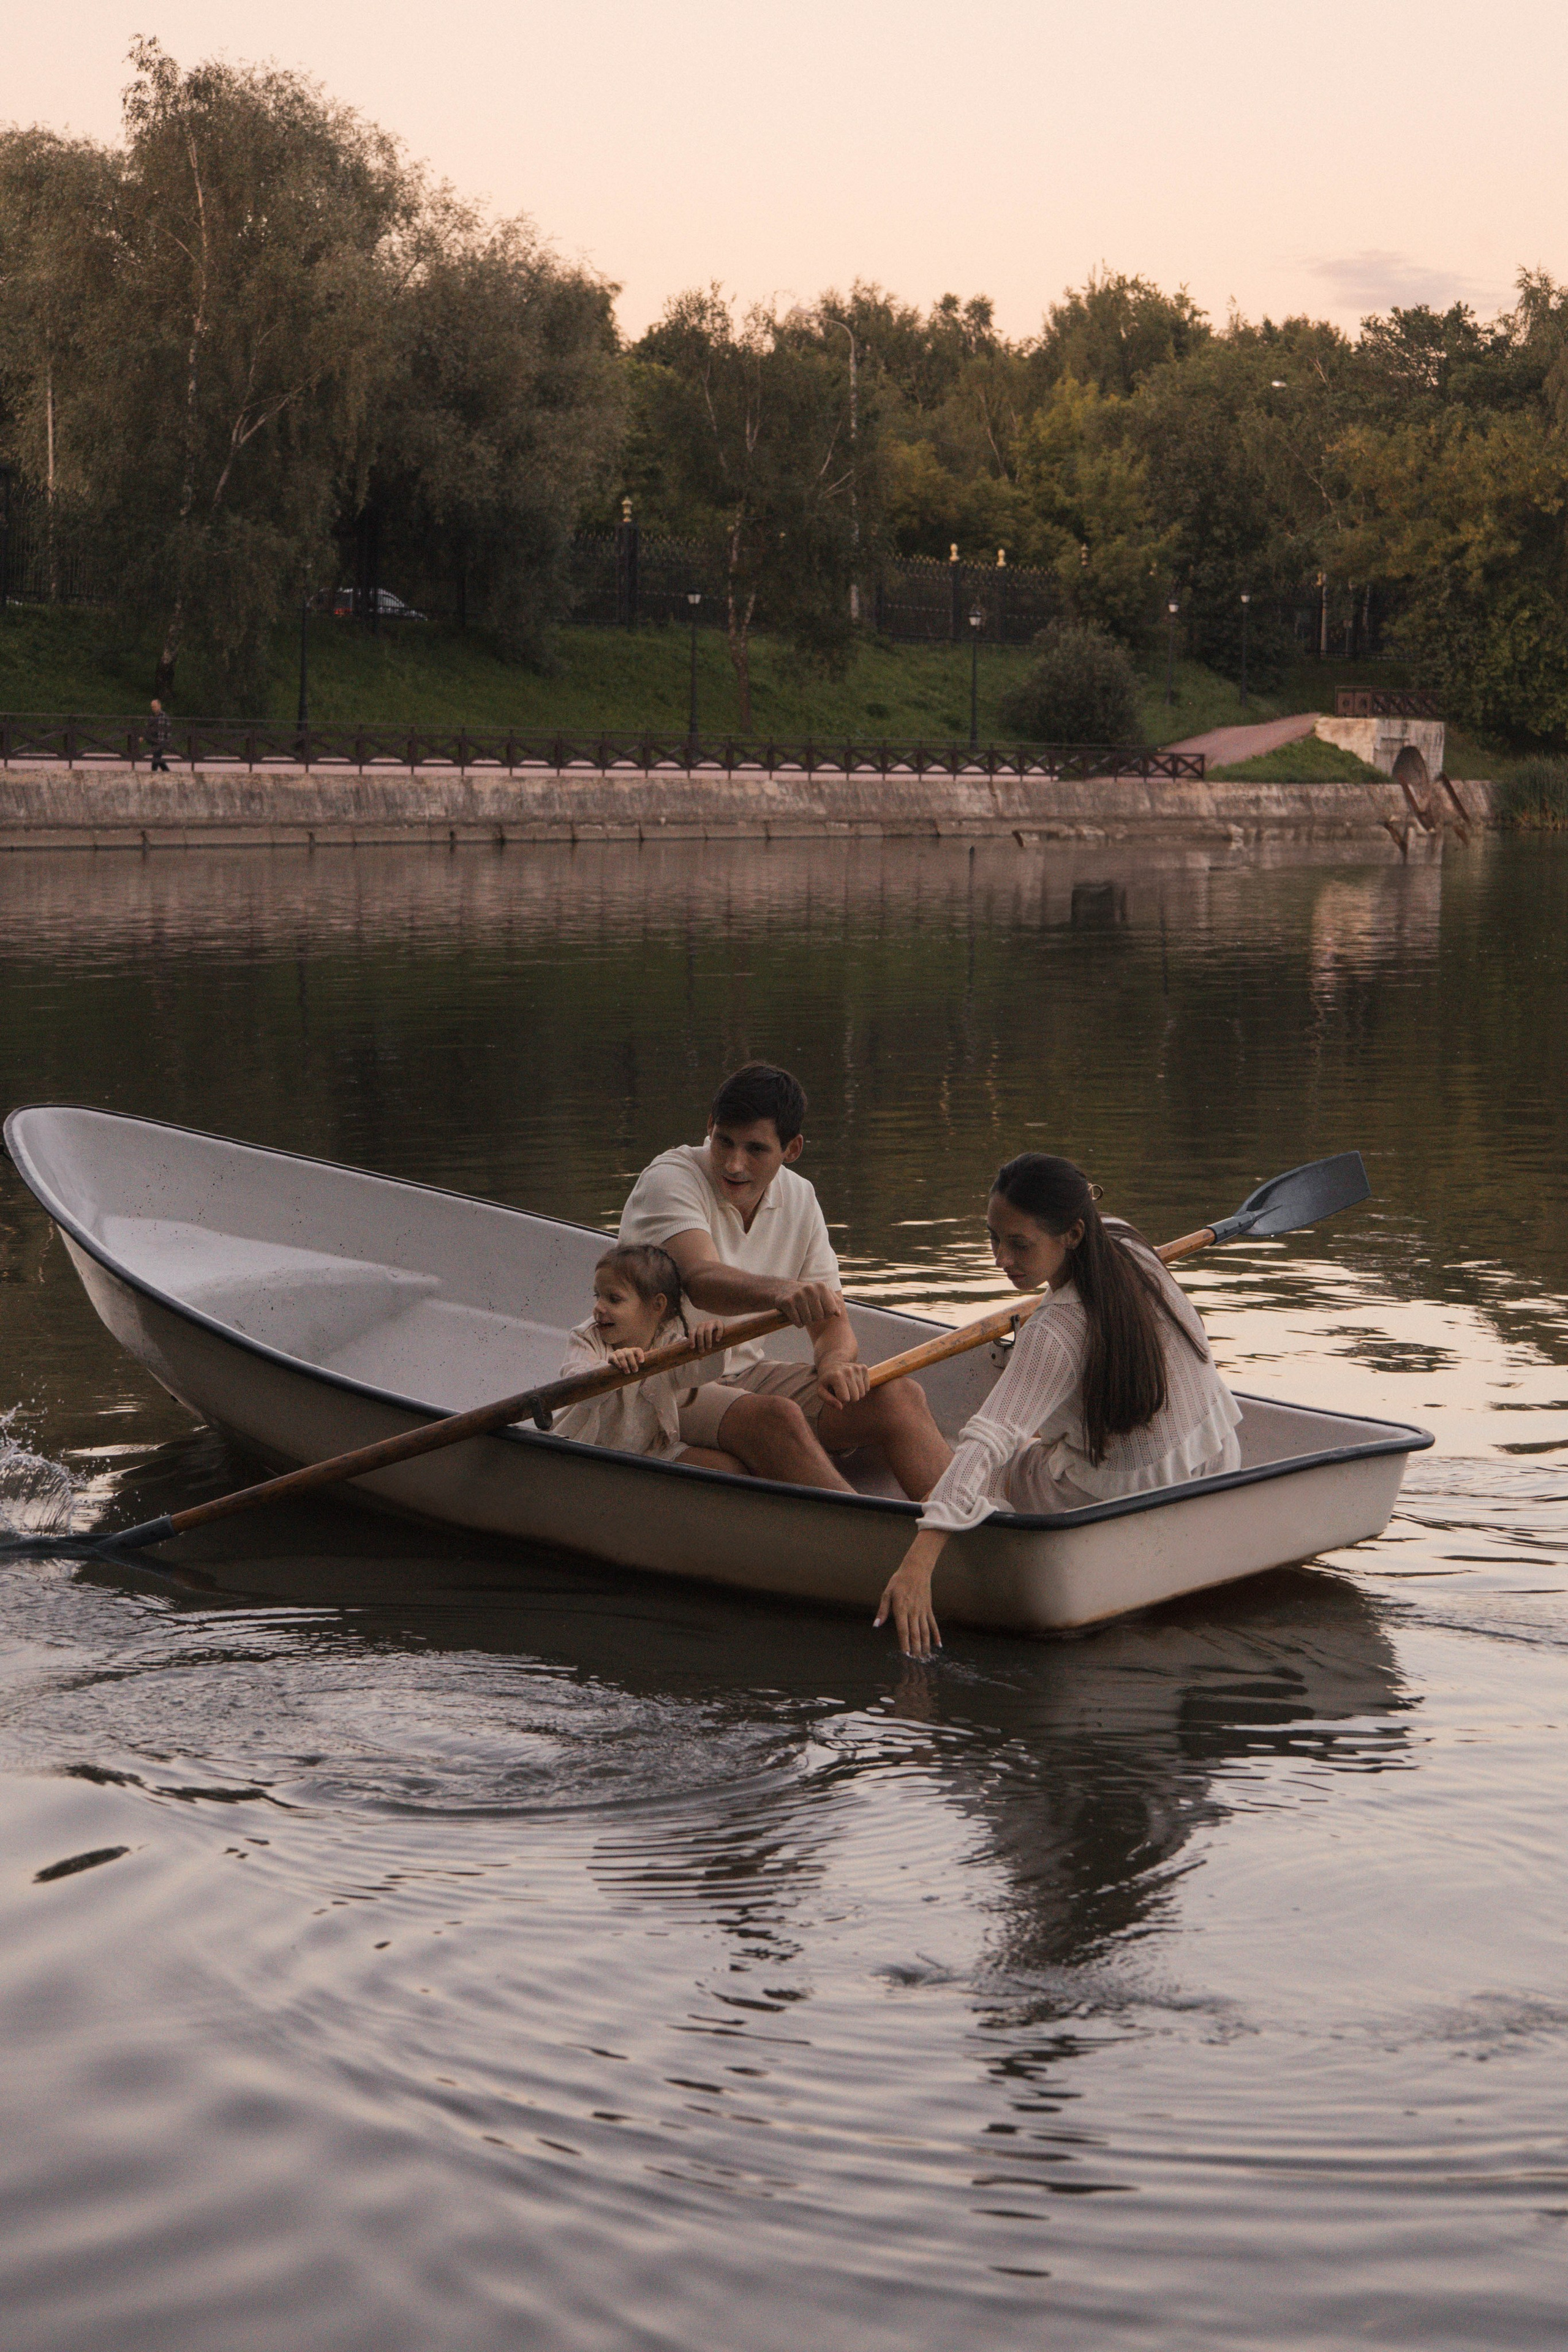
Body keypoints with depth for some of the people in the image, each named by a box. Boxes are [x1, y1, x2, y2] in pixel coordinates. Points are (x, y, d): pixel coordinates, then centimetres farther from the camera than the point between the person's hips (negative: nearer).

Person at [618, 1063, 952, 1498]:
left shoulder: (798, 1198, 6)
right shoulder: (669, 1180, -14)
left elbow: (833, 1323, 6)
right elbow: (701, 1281, -33)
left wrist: (835, 1361, -19)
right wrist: (779, 1291, -53)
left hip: (748, 1373, 6)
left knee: (899, 1396, -14)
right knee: (775, 1417, -35)